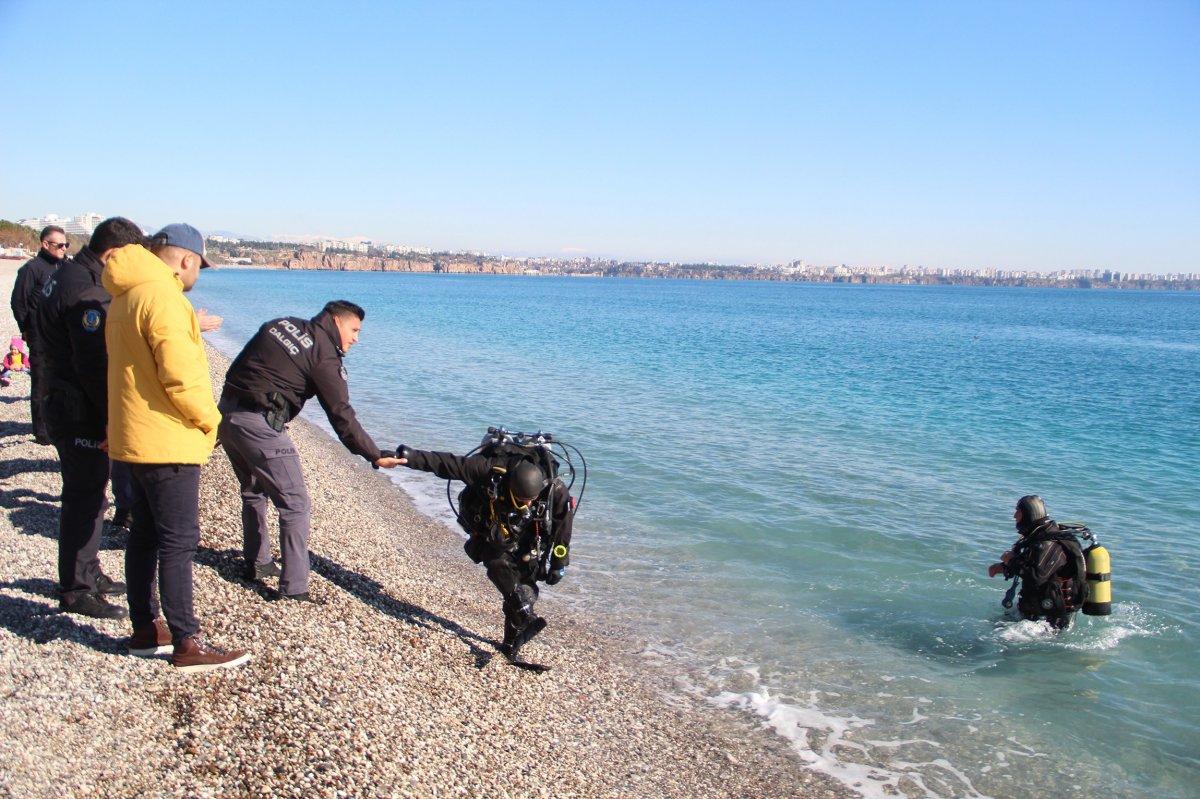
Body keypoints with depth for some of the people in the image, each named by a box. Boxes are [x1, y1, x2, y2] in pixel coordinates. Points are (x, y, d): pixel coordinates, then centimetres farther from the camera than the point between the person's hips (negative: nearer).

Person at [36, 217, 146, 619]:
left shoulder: (66, 276, 12)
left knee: (89, 494, 20)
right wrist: (114, 419, -20)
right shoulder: (85, 292, -22)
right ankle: (75, 591, 8)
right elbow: (94, 367, -25)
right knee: (85, 499, -2)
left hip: (66, 403, 11)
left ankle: (88, 574, 33)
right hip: (81, 415, -11)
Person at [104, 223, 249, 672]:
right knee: (178, 542, -6)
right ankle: (187, 645, 0)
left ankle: (145, 631, 25)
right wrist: (209, 420, -10)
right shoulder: (162, 297, -17)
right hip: (167, 442, -10)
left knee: (145, 535, 15)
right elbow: (181, 376, -23)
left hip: (135, 438, 10)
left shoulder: (125, 297, 15)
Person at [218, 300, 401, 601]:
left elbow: (241, 365, 17)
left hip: (226, 411, 9)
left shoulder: (280, 324, 14)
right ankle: (294, 590, -2)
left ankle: (256, 563, 40)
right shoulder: (325, 356, -8)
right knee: (294, 504, -2)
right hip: (259, 425, -9)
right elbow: (342, 416, -11)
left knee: (253, 491, 26)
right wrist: (375, 456, -7)